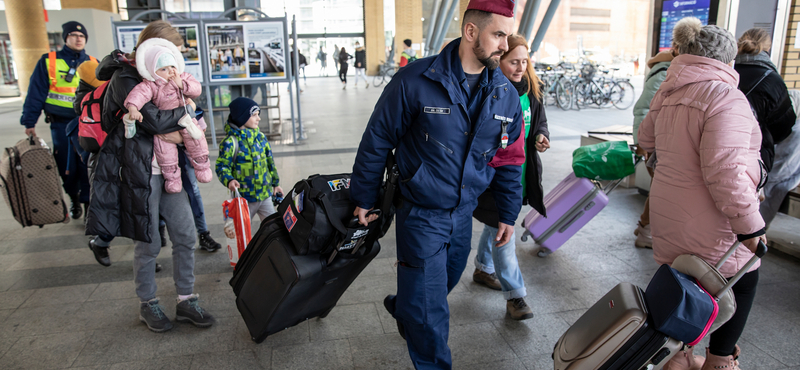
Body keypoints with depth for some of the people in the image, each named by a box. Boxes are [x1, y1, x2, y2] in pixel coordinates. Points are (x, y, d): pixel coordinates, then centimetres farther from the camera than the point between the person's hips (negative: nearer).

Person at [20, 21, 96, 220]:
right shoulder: (48, 61, 3)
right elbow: (36, 93, 3)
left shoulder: (93, 63, 9)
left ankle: (89, 203, 5)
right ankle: (74, 200, 27)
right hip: (60, 125, 0)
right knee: (66, 167, 6)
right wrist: (29, 122, -1)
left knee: (87, 167, -5)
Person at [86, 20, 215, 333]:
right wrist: (186, 109, -6)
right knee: (148, 244, 4)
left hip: (168, 171, 7)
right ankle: (147, 306, 24)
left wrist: (181, 131, -9)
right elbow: (155, 121, -22)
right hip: (140, 173, -7)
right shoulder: (124, 78, -11)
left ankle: (186, 301, 19)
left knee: (185, 235, 6)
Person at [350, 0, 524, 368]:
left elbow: (511, 159, 9)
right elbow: (377, 141, -9)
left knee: (444, 283, 25)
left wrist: (508, 214, 12)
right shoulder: (415, 81, -18)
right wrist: (364, 198, -3)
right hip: (421, 214, -6)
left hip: (463, 213, 6)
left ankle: (403, 310, 56)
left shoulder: (506, 95, -1)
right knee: (429, 312, 1)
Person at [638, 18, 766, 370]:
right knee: (741, 284, 17)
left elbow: (647, 139, 25)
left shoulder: (667, 95, 7)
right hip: (710, 228, -7)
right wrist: (750, 225, -19)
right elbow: (725, 172, -28)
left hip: (667, 215, 7)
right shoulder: (725, 97, -20)